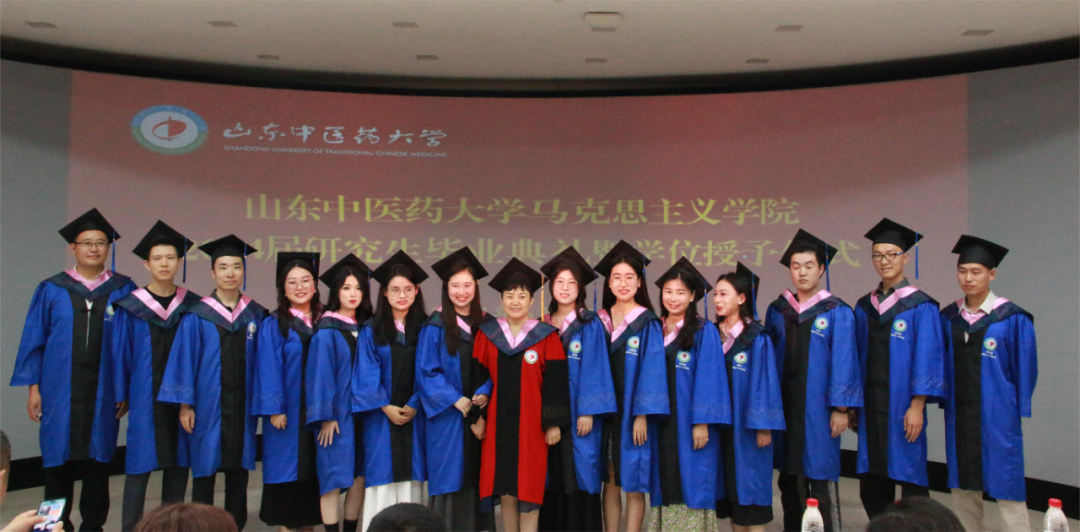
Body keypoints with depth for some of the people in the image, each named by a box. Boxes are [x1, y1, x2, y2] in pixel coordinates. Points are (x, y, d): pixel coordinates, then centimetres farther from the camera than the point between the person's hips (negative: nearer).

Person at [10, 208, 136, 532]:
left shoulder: (123, 291, 2)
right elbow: (33, 340, 5)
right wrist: (33, 387, -1)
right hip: (59, 392, 1)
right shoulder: (51, 290, 4)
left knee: (97, 458, 6)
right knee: (58, 460, 6)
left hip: (103, 393, 0)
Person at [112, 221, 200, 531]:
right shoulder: (130, 307, -1)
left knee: (178, 463, 8)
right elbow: (120, 353, 2)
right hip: (144, 397, -2)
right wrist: (121, 395, 0)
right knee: (140, 464, 0)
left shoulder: (192, 306, 3)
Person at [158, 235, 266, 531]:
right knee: (204, 472, 4)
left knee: (238, 472, 9)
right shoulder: (197, 316, -2)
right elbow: (184, 361, -3)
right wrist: (185, 404, -8)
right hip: (208, 405, -2)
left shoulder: (256, 315, 5)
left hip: (243, 406, 2)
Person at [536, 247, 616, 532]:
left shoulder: (590, 325, -3)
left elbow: (593, 369, -10)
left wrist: (588, 411, -17)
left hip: (578, 412, -4)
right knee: (552, 477, 8)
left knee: (578, 476, -2)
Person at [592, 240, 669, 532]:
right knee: (610, 483, 9)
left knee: (632, 485, 1)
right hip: (605, 411, 4)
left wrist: (642, 415, -17)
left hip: (633, 413, -4)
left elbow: (651, 371, -10)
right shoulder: (600, 321, 7)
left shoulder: (648, 324, -5)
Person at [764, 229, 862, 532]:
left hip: (818, 408, -4)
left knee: (820, 479, -2)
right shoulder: (777, 311, 8)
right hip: (784, 406, 4)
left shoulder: (836, 313, -3)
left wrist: (840, 408, -11)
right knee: (789, 478, 10)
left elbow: (843, 362, -7)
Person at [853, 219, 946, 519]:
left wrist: (917, 406, -16)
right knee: (872, 484, 9)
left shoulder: (920, 306, -5)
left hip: (902, 405, -5)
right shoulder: (864, 307, 11)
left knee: (911, 482, 0)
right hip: (870, 405, 5)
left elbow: (928, 358, -10)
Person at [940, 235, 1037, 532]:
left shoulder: (1012, 318, -8)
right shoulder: (948, 317, 5)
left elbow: (1025, 368, -4)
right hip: (959, 415, 5)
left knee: (1005, 485, -1)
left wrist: (1020, 409, -5)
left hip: (997, 415, -5)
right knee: (962, 486, 11)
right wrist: (945, 402, 5)